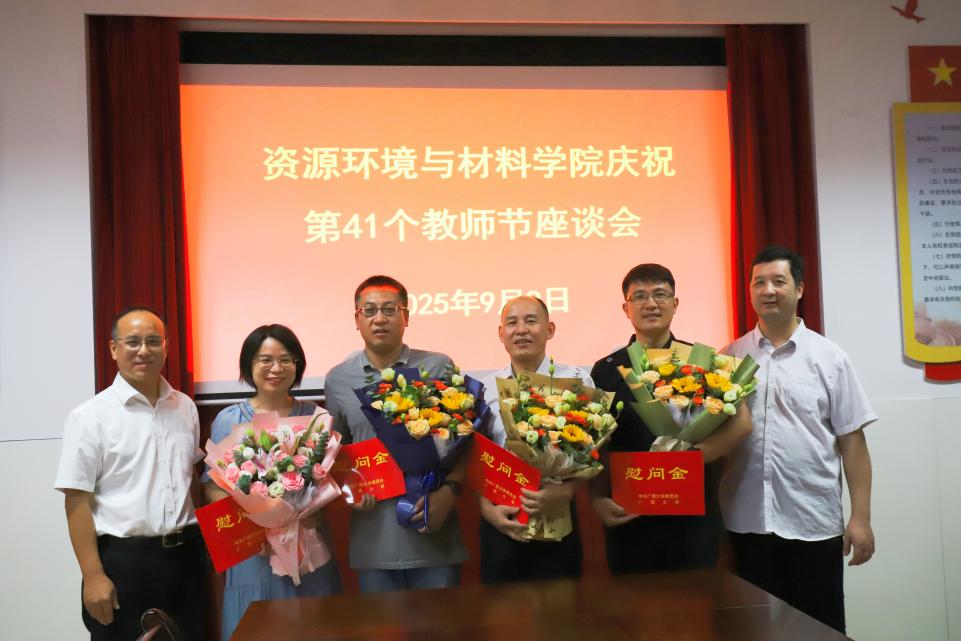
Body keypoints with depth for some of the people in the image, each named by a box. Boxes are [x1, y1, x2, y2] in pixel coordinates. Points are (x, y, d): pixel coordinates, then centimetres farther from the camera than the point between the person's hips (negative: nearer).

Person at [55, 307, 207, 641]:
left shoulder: (185, 407, 6)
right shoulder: (90, 416, -7)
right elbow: (77, 501, -9)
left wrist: (203, 543, 12)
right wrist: (93, 575, -12)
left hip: (186, 556, 4)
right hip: (122, 561, -4)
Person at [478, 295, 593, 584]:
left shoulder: (577, 381, -3)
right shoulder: (485, 388, 5)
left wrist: (568, 490, -20)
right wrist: (486, 506, -5)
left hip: (557, 519, -2)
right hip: (500, 522, 2)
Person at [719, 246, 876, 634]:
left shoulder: (828, 357, 1)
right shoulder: (730, 357, 4)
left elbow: (851, 440, 0)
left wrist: (861, 517, -4)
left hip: (814, 523, -1)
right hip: (747, 522, 1)